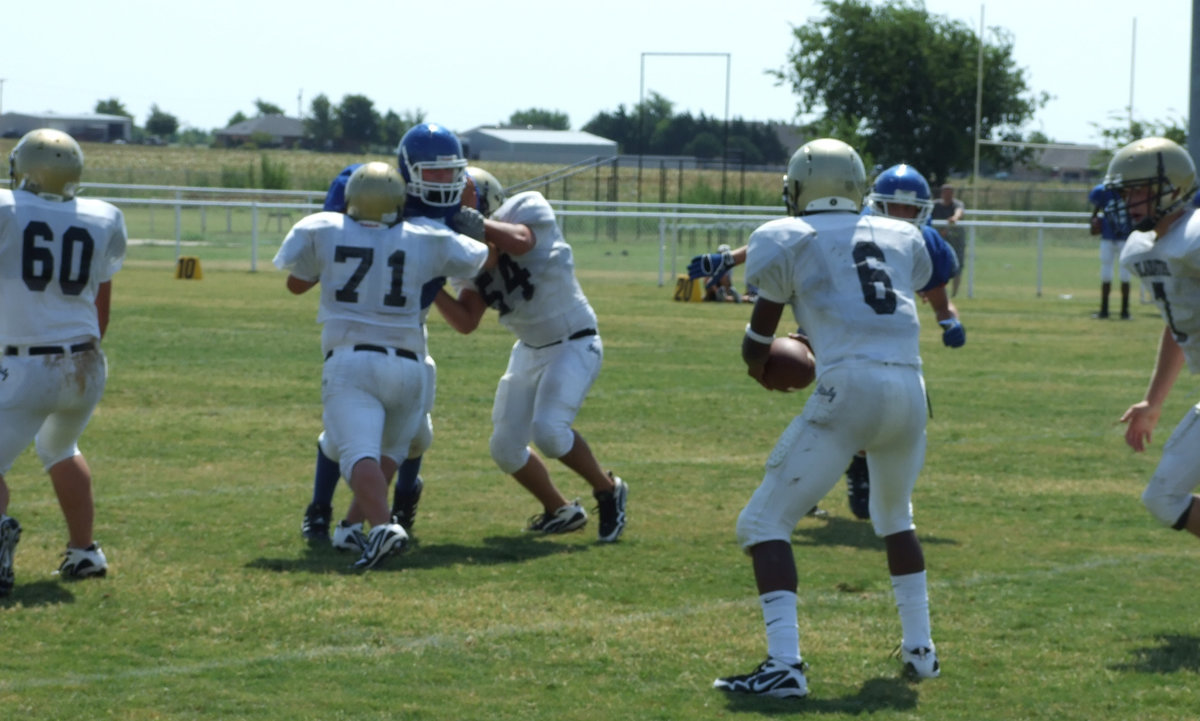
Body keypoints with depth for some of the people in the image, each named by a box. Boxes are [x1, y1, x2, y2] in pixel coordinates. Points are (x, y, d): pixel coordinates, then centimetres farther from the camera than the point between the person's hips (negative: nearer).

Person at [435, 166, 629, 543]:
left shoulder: (527, 209, -14)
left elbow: (519, 242, -37)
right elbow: (466, 322, -9)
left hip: (573, 345, -7)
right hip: (529, 351, 7)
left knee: (548, 430, -25)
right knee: (505, 448, 5)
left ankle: (608, 490, -1)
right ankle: (560, 511, 26)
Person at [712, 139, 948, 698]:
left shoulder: (788, 239, 8)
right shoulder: (901, 238, 20)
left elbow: (756, 348, 11)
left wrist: (761, 368, 35)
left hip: (849, 385, -5)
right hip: (910, 387, 5)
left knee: (765, 523, 2)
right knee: (895, 517, 32)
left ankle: (784, 664, -14)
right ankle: (919, 649, 32)